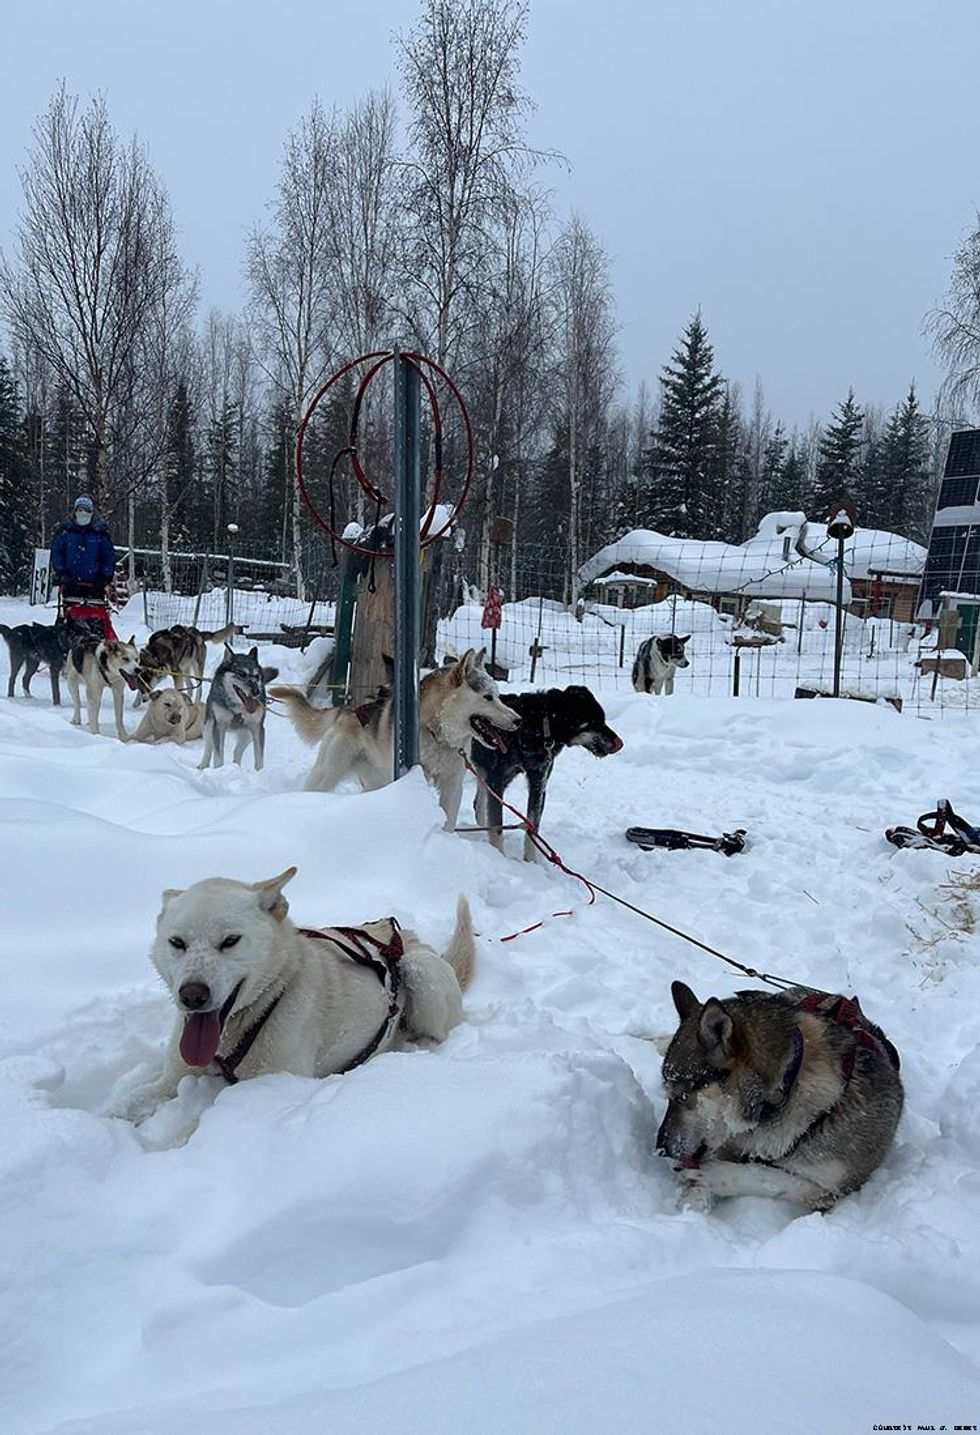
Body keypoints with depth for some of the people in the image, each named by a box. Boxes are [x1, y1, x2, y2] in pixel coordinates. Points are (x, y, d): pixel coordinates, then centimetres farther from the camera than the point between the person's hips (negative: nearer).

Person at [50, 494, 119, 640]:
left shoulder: (100, 532, 7)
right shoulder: (65, 531, 7)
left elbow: (109, 556, 9)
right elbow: (56, 553, 8)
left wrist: (105, 576, -1)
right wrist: (61, 573, -1)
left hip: (94, 583, 0)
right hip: (71, 583, 0)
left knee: (99, 615, -6)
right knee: (72, 615, -4)